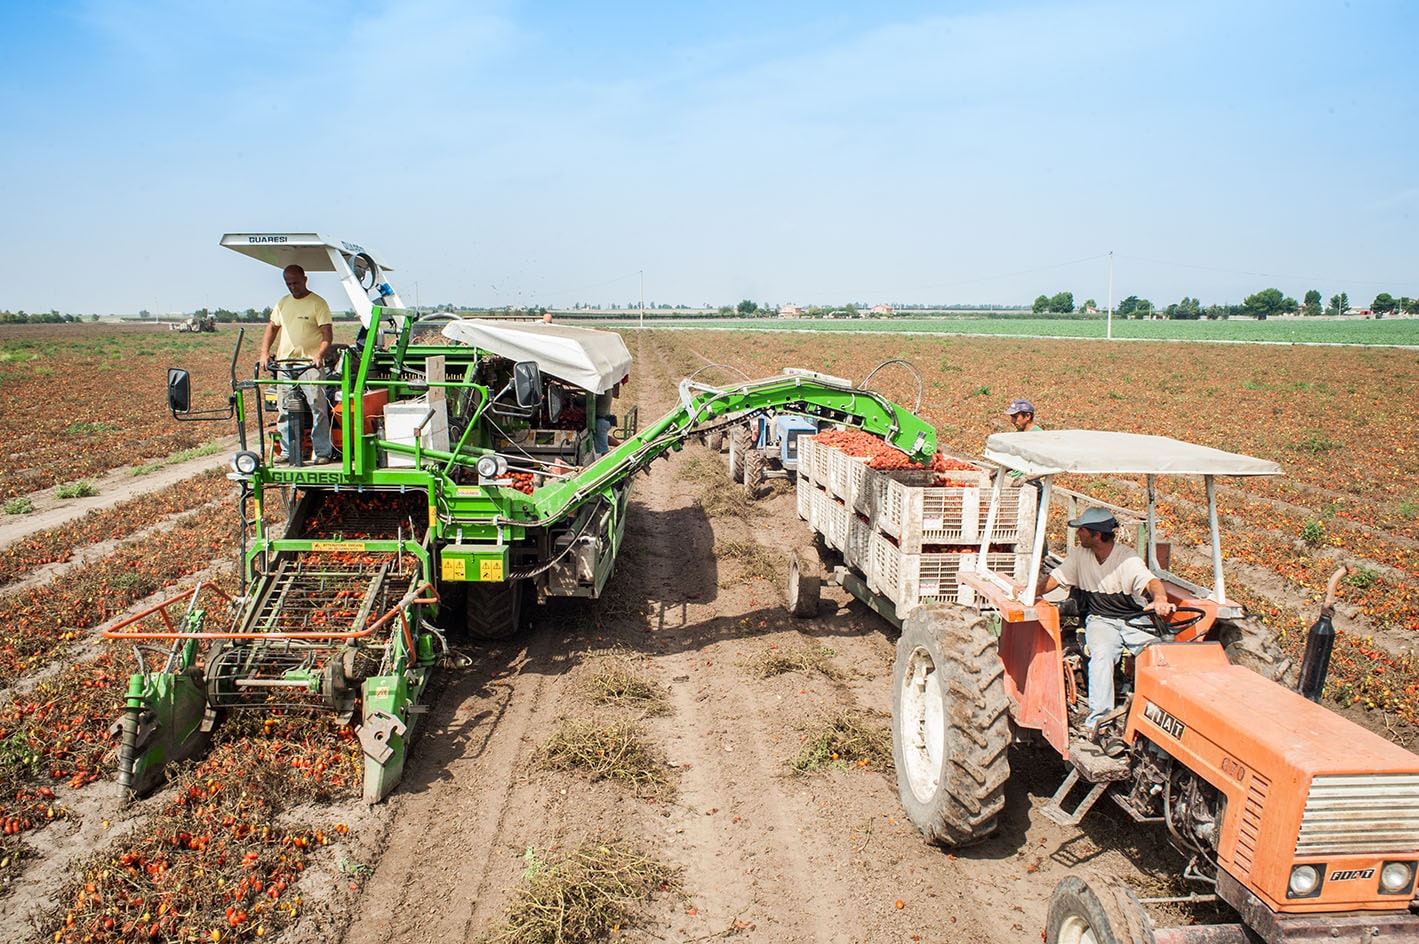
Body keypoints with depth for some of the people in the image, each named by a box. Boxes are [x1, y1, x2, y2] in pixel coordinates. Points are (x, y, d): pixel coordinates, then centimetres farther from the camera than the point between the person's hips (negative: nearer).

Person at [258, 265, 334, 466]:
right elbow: (271, 328, 23)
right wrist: (264, 352, 10)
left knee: (319, 409, -8)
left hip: (310, 365, -6)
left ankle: (322, 452, -2)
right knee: (285, 411, 9)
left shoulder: (317, 303, -2)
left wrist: (319, 355, -23)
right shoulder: (282, 304, 15)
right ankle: (288, 452, 17)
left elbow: (327, 334, -8)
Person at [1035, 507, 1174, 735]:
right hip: (1100, 620, 1)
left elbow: (1151, 581, -24)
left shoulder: (1128, 558, -9)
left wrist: (1160, 600, -48)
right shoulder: (1080, 554, 5)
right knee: (1102, 652, -31)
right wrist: (1035, 591, -14)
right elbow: (1057, 577, 8)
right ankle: (1097, 717, -33)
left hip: (1135, 620, -1)